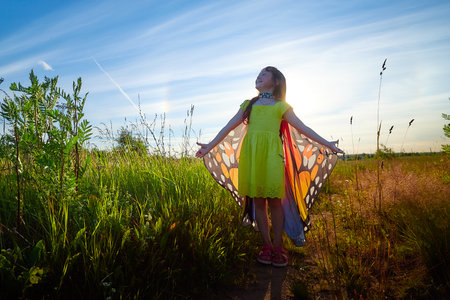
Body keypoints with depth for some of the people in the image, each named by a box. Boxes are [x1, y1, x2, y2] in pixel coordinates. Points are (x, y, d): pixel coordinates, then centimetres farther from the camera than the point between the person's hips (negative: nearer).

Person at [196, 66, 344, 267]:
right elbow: (229, 127, 19)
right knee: (258, 200, 3)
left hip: (271, 152, -3)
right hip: (251, 152, 3)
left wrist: (327, 143, 3)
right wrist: (210, 146, 13)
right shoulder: (248, 104, 23)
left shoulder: (280, 106, 15)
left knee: (274, 200, -2)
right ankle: (267, 246, 12)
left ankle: (277, 247, 10)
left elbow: (303, 128, 11)